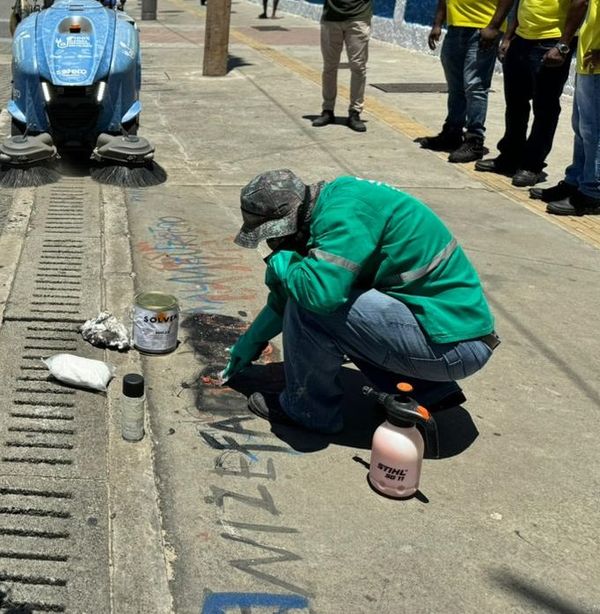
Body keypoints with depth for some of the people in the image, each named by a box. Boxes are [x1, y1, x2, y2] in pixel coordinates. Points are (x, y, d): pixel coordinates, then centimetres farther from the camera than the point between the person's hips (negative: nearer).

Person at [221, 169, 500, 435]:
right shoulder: (329, 203, 10)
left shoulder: (345, 211, -20)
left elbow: (321, 293, -33)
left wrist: (281, 263, -12)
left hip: (452, 344, -10)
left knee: (311, 304, -19)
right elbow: (288, 293, 22)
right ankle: (428, 390, 16)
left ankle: (307, 408, 6)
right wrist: (250, 342, 30)